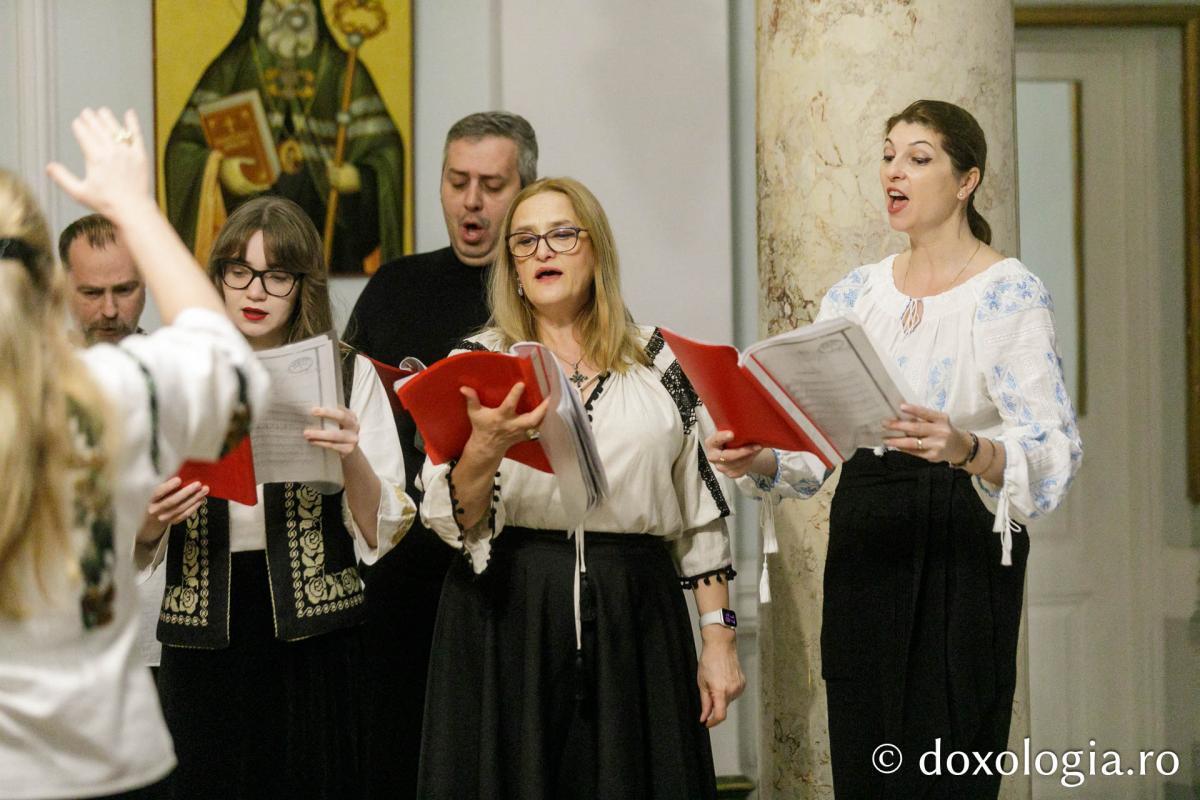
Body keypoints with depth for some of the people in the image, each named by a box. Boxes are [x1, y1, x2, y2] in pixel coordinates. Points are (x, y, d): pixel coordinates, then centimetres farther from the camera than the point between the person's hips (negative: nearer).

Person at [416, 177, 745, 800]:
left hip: (635, 623, 1)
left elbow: (701, 511, 10)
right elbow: (453, 519, -3)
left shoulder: (657, 361, 10)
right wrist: (485, 448, -23)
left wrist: (719, 638, 4)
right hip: (509, 616, -1)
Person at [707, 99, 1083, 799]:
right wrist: (755, 460, -12)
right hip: (865, 544, 5)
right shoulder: (856, 294, 11)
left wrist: (966, 448, -35)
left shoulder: (1009, 293, -6)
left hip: (963, 550, -5)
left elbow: (1054, 451, -16)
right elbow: (812, 447, 9)